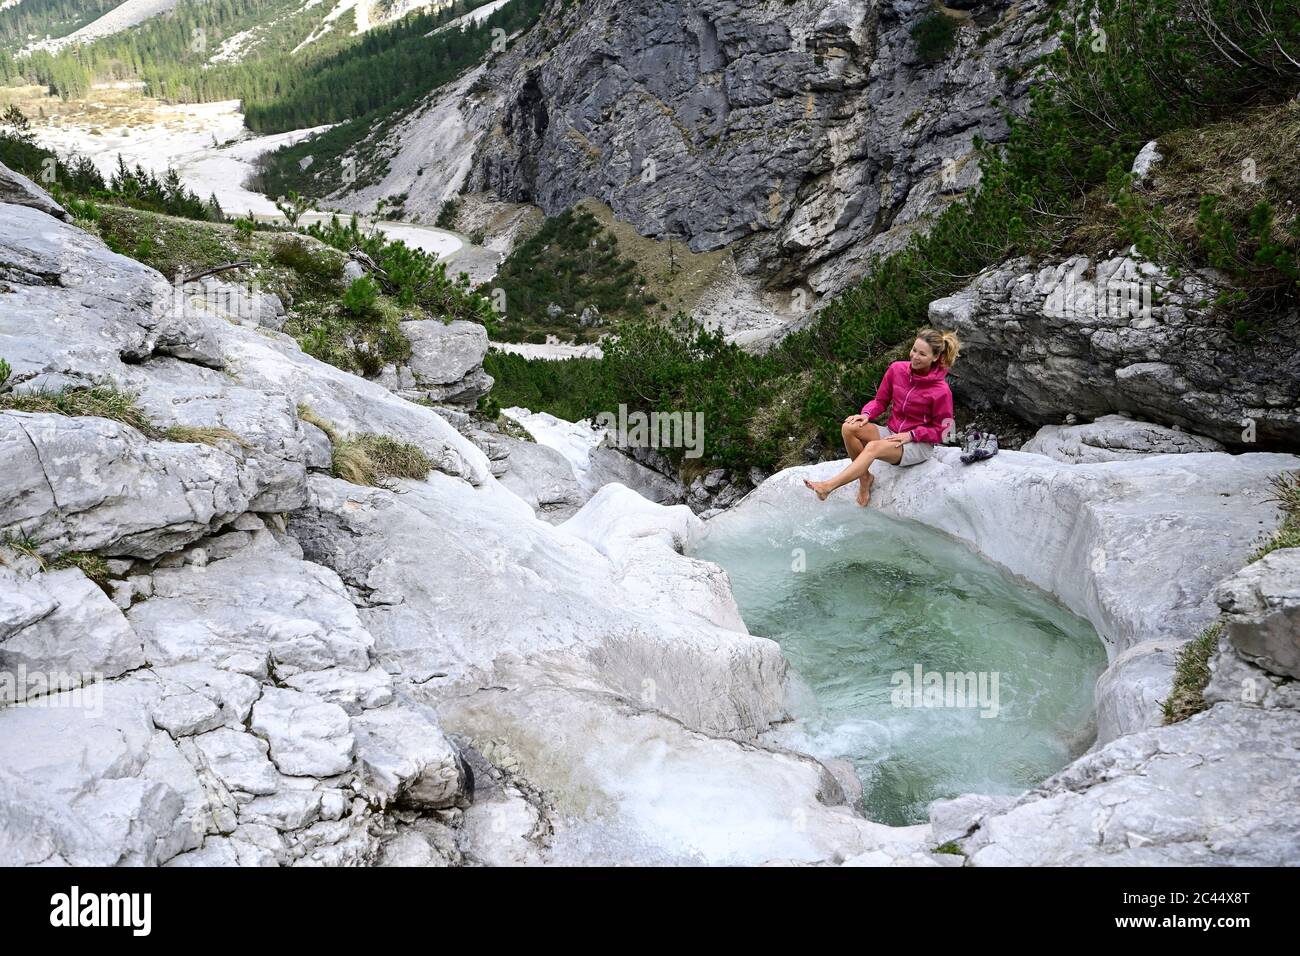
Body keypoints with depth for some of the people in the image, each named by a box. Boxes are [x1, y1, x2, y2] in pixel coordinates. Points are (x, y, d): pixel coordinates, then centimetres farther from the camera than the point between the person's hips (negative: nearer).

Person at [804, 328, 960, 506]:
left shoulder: (941, 391, -16)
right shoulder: (897, 370, -3)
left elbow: (940, 431, -8)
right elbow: (881, 400, 9)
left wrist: (911, 435, -18)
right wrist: (867, 414, -11)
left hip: (919, 445, -6)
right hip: (893, 434, 6)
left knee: (874, 447, -35)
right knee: (849, 428, -20)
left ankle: (828, 487, -45)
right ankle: (865, 477, -9)